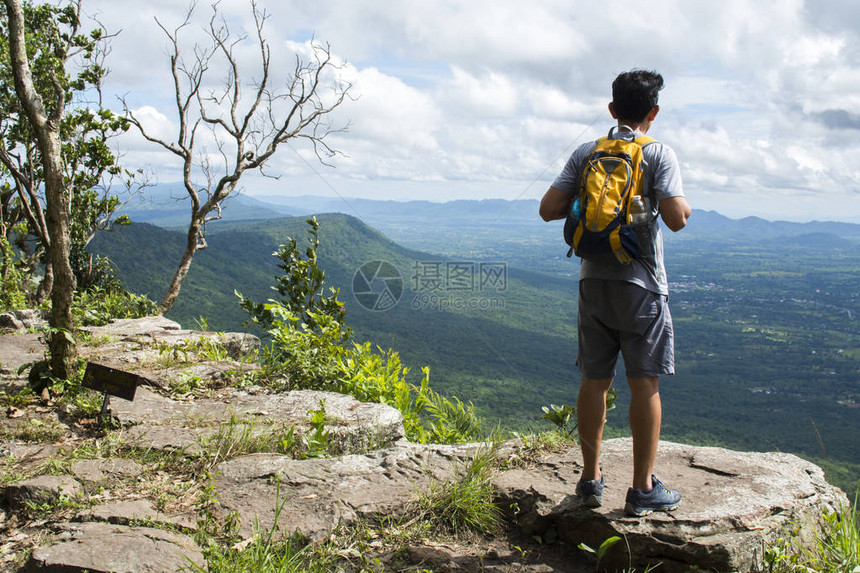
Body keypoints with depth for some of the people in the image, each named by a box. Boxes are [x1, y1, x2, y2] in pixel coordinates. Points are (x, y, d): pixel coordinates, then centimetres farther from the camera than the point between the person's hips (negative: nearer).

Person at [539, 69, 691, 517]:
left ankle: (591, 479, 19)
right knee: (644, 383, 3)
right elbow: (675, 219, -14)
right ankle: (643, 489, 9)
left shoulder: (585, 153, 6)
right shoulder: (659, 154, -5)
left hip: (593, 279, 4)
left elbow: (548, 209, 1)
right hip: (641, 283, -4)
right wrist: (686, 208, 8)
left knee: (594, 379, 10)